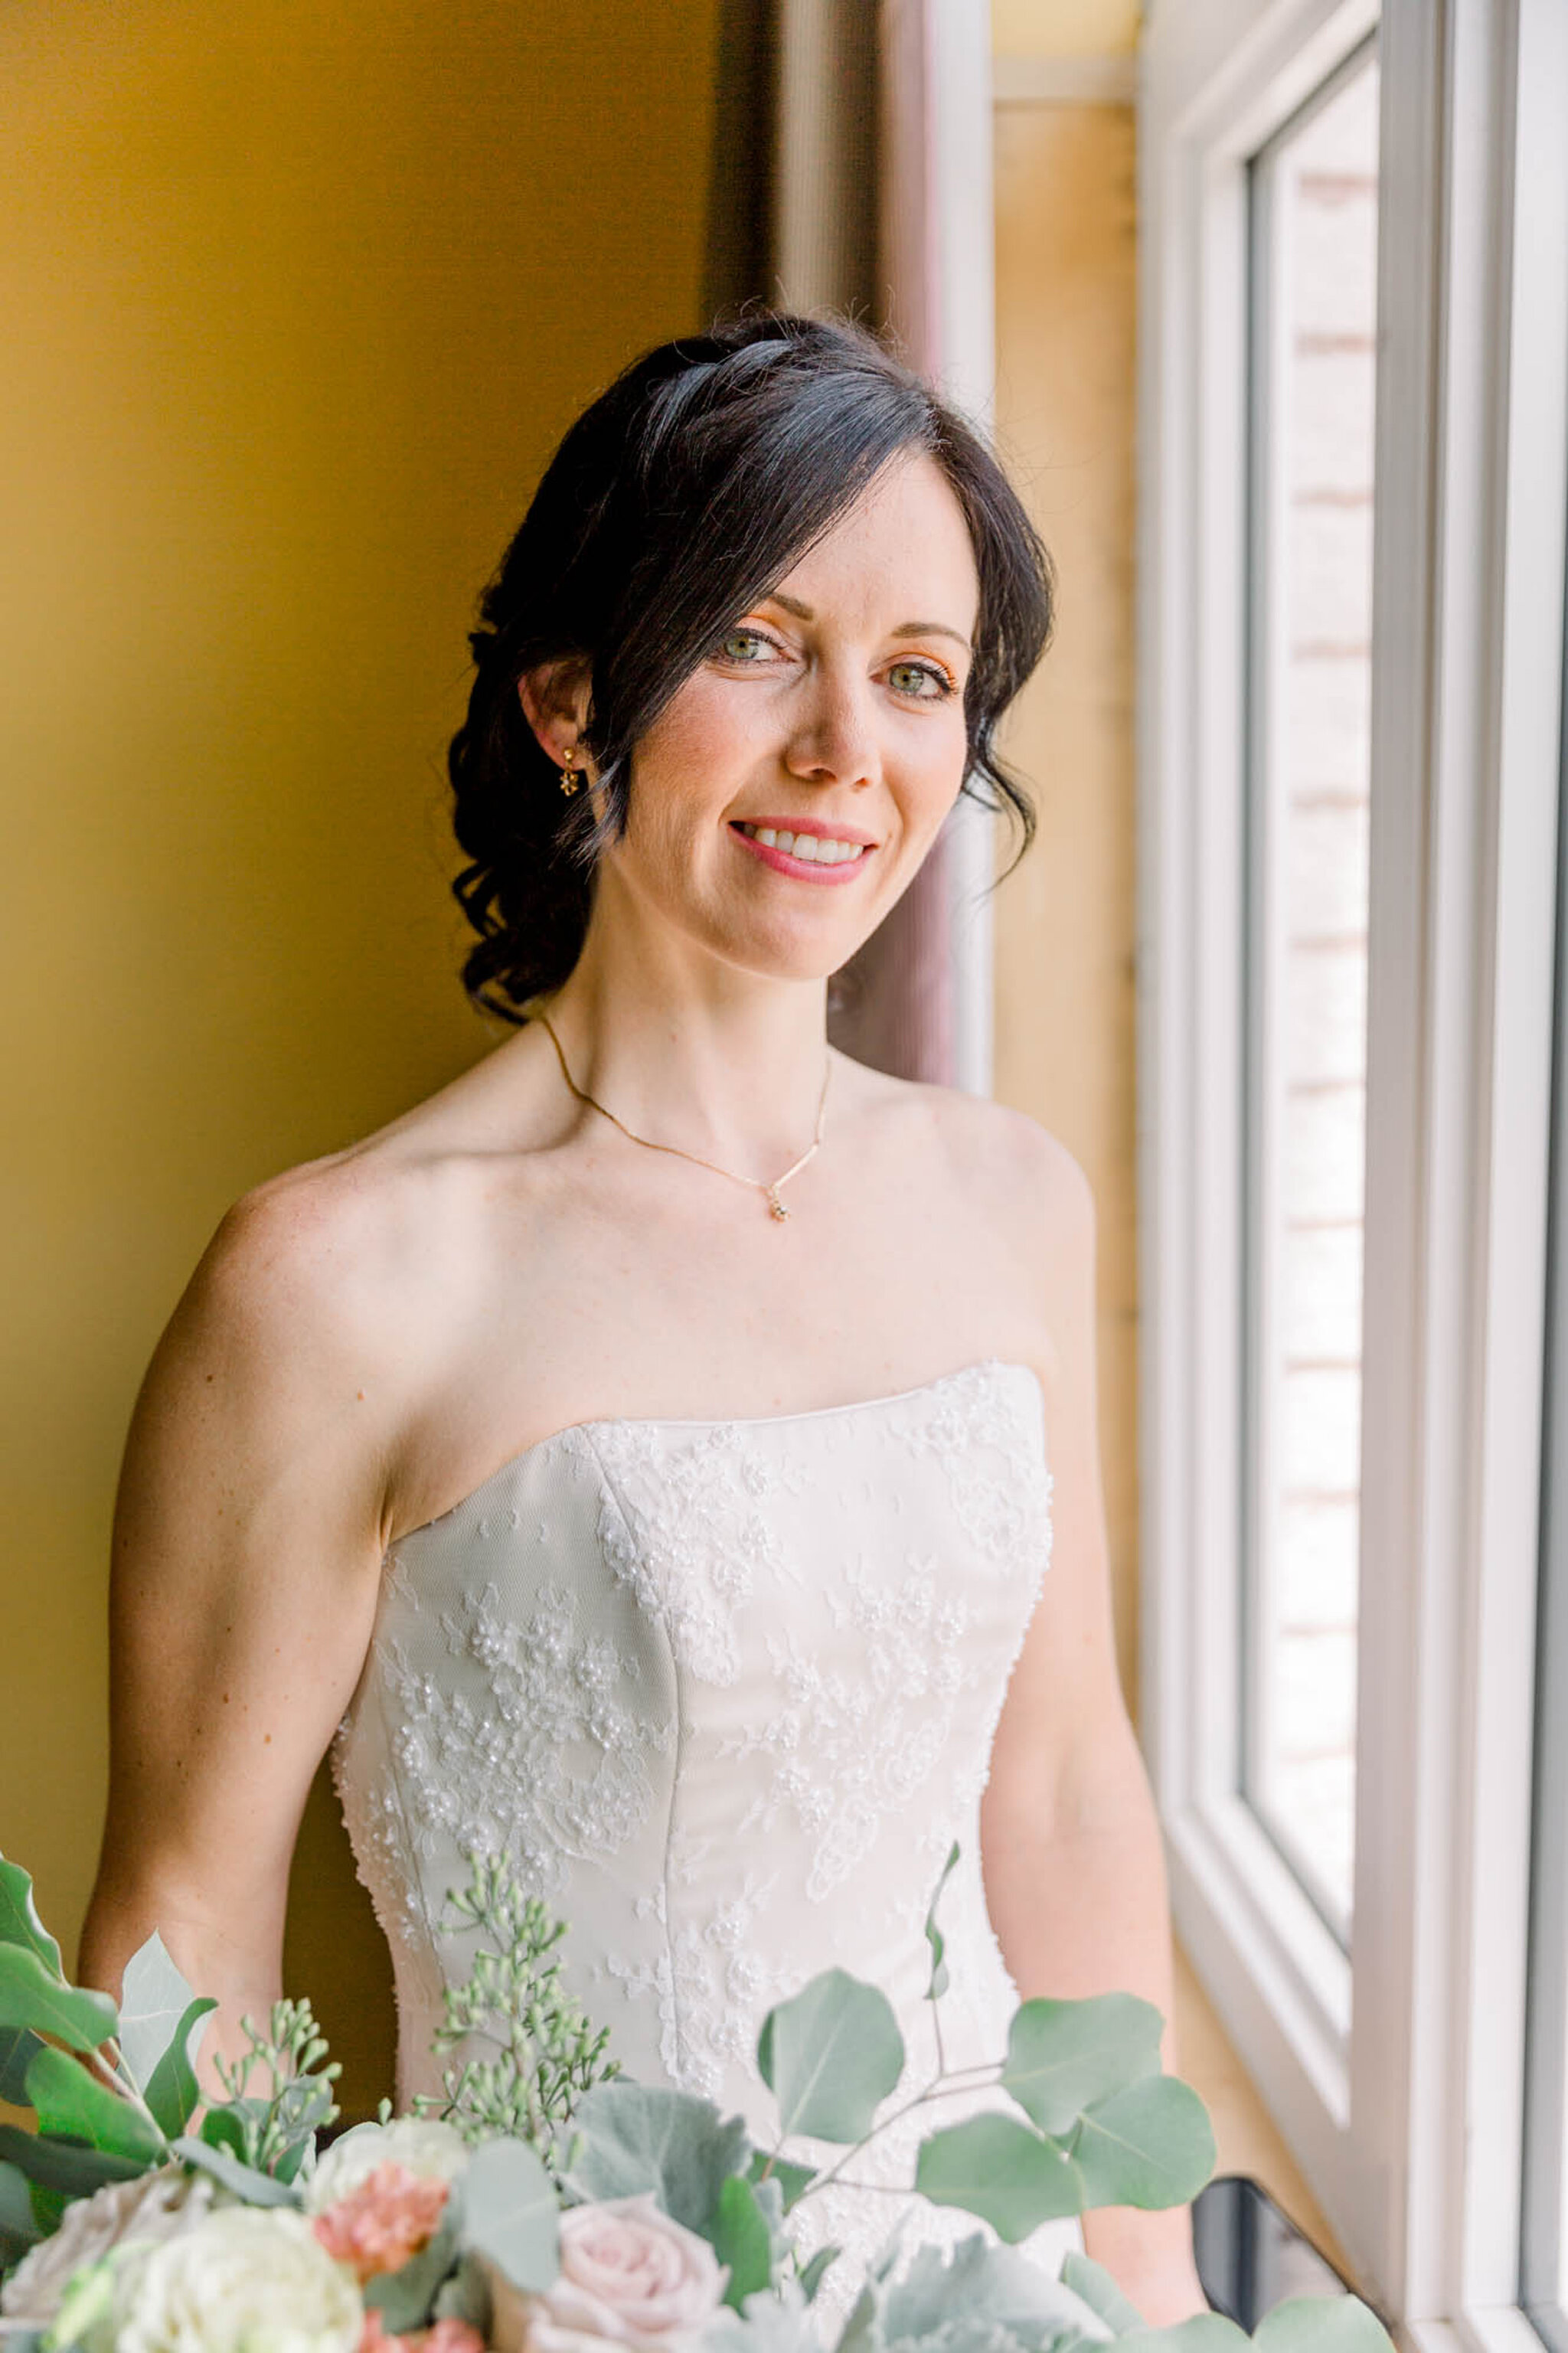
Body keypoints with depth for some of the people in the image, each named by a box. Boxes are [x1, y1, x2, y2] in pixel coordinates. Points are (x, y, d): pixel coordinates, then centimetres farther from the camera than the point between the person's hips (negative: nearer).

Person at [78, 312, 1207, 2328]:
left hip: (984, 2244, 5)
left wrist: (1151, 2273, 7)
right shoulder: (343, 1281, -21)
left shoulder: (1010, 1201, -4)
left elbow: (1063, 1795, 2)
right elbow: (181, 1935, -14)